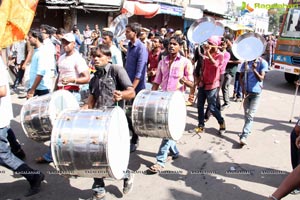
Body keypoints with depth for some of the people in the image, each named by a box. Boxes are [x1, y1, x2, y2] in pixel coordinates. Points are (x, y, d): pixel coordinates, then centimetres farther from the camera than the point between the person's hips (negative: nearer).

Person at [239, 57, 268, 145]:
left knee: (250, 115, -8)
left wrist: (254, 69, -28)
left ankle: (244, 136, -12)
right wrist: (243, 89, -8)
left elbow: (261, 79, -13)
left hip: (256, 92, -4)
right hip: (246, 91, 4)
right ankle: (248, 130, 33)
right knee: (246, 114, 13)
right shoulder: (246, 62, 3)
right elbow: (241, 76, 5)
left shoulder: (262, 62, -8)